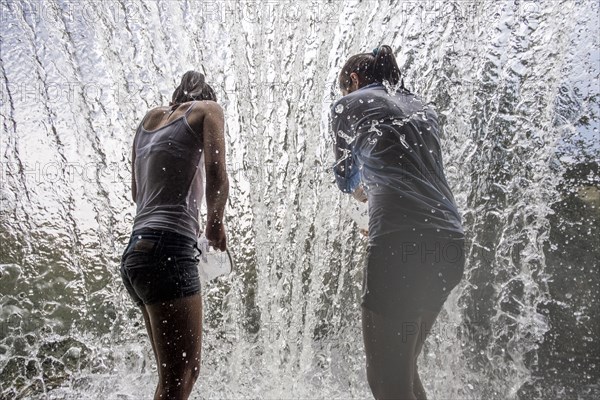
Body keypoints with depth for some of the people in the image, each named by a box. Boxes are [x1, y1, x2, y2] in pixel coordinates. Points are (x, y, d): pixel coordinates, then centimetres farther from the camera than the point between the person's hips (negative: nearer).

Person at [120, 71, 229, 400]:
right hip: (167, 249, -8)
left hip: (136, 251, 8)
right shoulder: (208, 109, 6)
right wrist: (215, 223, 5)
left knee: (187, 371, 14)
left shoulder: (151, 117, 24)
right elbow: (216, 177, -11)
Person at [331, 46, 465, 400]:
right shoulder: (424, 109, 26)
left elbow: (345, 175, 22)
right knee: (404, 370, 19)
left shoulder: (351, 103, 10)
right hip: (450, 242, 8)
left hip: (404, 242, -7)